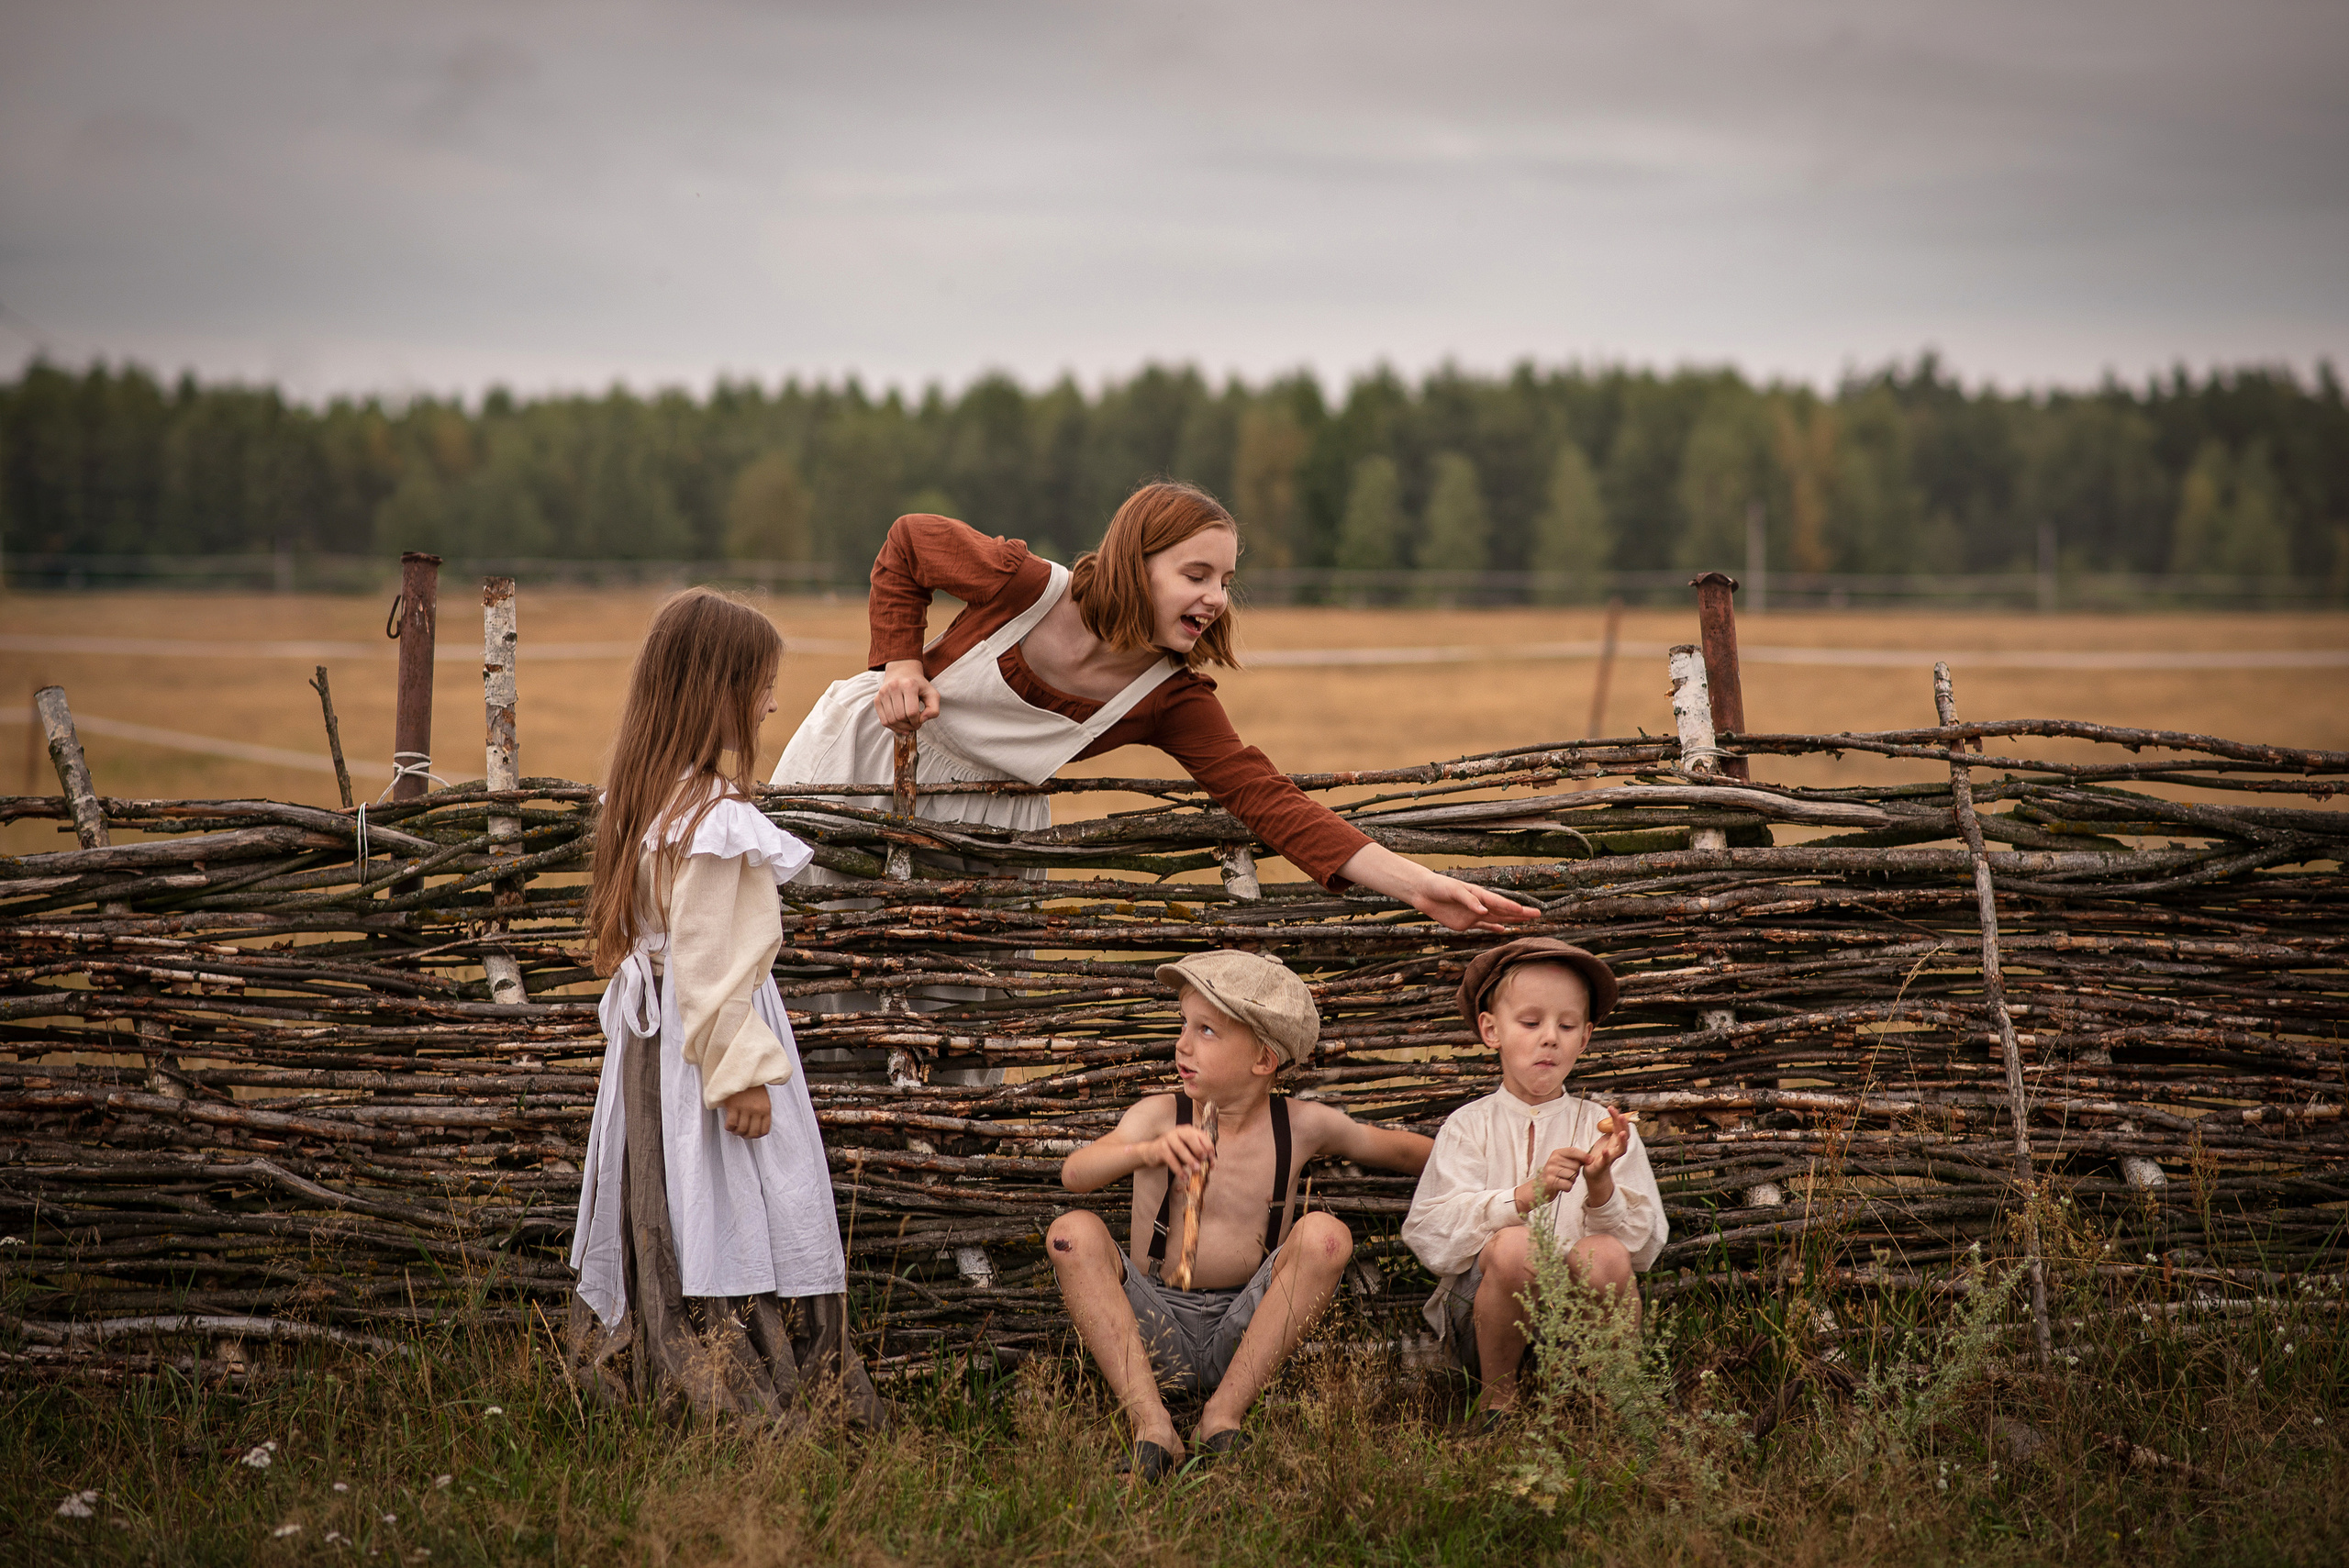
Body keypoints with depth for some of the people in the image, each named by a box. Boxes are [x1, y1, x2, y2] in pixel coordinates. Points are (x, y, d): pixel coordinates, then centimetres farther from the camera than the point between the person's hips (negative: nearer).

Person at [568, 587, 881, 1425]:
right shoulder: (717, 817, -21)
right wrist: (742, 1071, -18)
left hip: (649, 1034, 9)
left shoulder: (643, 794, 8)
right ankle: (756, 1415, 0)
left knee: (663, 1224, 13)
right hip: (707, 1038, -9)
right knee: (737, 1224, -3)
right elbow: (708, 963, -22)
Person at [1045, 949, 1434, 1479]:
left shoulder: (1302, 1126, 2)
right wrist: (1147, 1152, -40)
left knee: (1326, 1234, -22)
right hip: (1153, 1329, 0)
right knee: (1073, 1232, -24)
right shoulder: (1159, 1117, -4)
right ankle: (1152, 1426, -33)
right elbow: (1074, 1172, -22)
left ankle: (1223, 1415, -22)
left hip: (1243, 1332, 0)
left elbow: (1395, 1148, 19)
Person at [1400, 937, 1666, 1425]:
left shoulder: (1601, 1127, 9)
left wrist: (1601, 1188, -20)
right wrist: (1525, 1196, -23)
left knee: (1605, 1256, -30)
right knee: (1515, 1247, -32)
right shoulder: (1468, 1125, 5)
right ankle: (1498, 1398, -8)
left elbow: (1644, 1247, 0)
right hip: (1480, 1325, -1)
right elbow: (1430, 1238, -10)